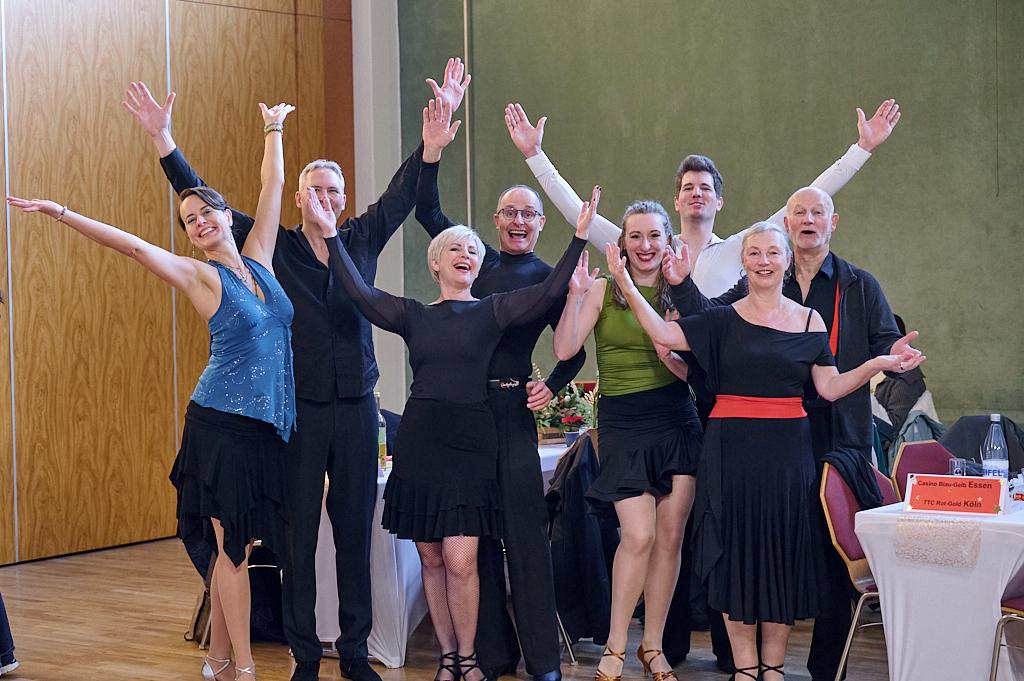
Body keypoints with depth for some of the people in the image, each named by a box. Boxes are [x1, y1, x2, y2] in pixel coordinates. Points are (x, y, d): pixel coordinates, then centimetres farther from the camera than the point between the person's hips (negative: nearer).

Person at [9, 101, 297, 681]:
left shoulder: (258, 259, 9)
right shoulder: (200, 276, -4)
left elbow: (272, 186, 17)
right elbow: (134, 246, -12)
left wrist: (274, 129, 25)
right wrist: (61, 213, -18)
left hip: (268, 426, 5)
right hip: (224, 424, -5)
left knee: (235, 549, 9)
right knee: (234, 549, -1)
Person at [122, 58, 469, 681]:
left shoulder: (363, 239, 7)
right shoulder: (274, 247, 2)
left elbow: (406, 188, 4)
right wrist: (163, 139, -8)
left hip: (357, 407, 2)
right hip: (297, 408, -2)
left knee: (356, 531, 6)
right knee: (298, 535, 2)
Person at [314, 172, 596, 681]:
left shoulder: (491, 311, 5)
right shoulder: (413, 315, 10)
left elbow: (549, 292, -7)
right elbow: (359, 293, -1)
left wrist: (579, 237, -13)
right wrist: (331, 237, -5)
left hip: (471, 442, -2)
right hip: (419, 441, 2)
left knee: (460, 562, -9)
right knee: (431, 559, 5)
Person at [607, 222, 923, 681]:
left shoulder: (809, 321, 7)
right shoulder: (724, 320, 3)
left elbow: (830, 387, 3)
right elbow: (666, 334, -8)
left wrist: (878, 364, -10)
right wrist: (626, 285, -14)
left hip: (788, 451, 1)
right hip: (732, 450, -1)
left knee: (784, 551, 4)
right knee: (736, 549, 1)